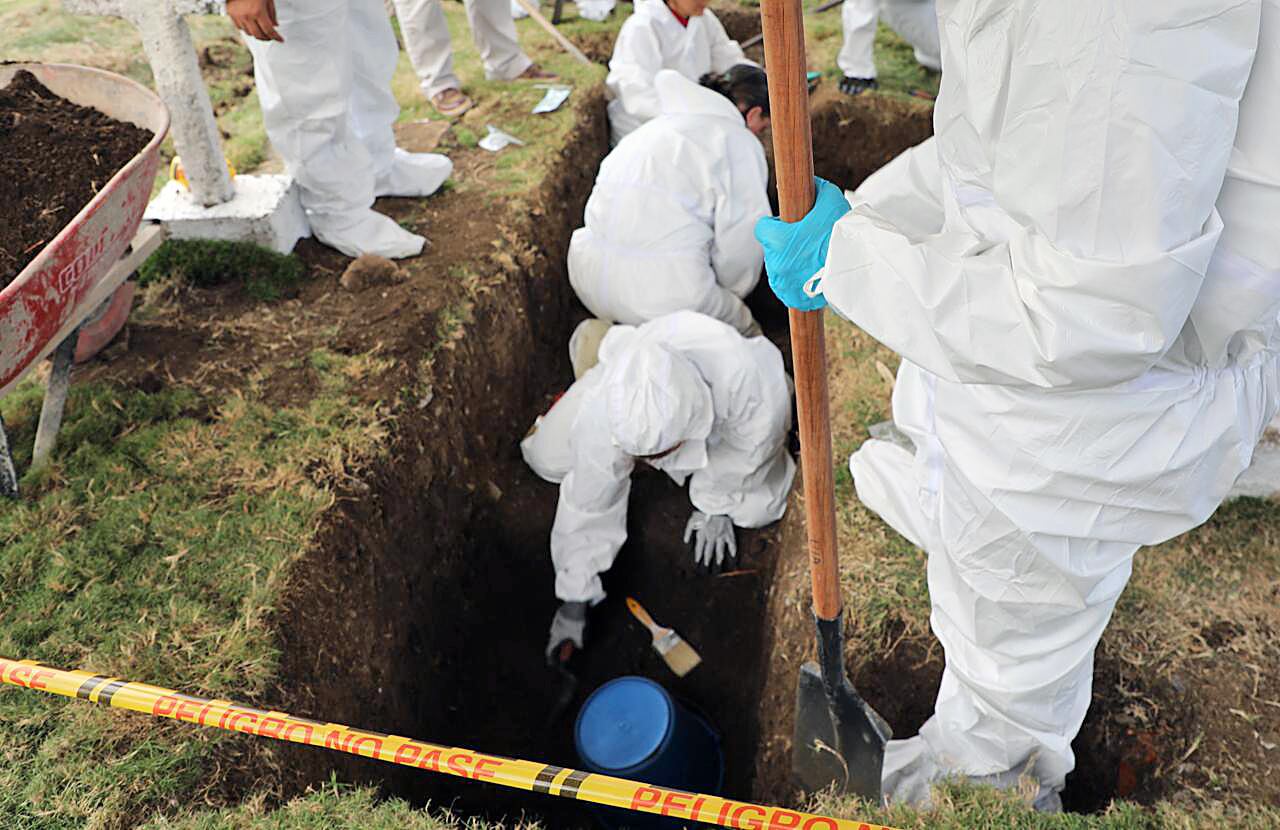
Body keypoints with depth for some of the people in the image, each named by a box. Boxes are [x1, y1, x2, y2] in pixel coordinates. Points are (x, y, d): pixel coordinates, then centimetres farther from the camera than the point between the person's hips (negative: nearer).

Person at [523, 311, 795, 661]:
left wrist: (715, 507, -10)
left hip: (729, 416, -1)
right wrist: (573, 604, -18)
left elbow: (748, 447, -24)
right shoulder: (600, 418, -41)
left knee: (758, 507, -15)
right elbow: (587, 507, -26)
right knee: (547, 457, -6)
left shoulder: (746, 377, -48)